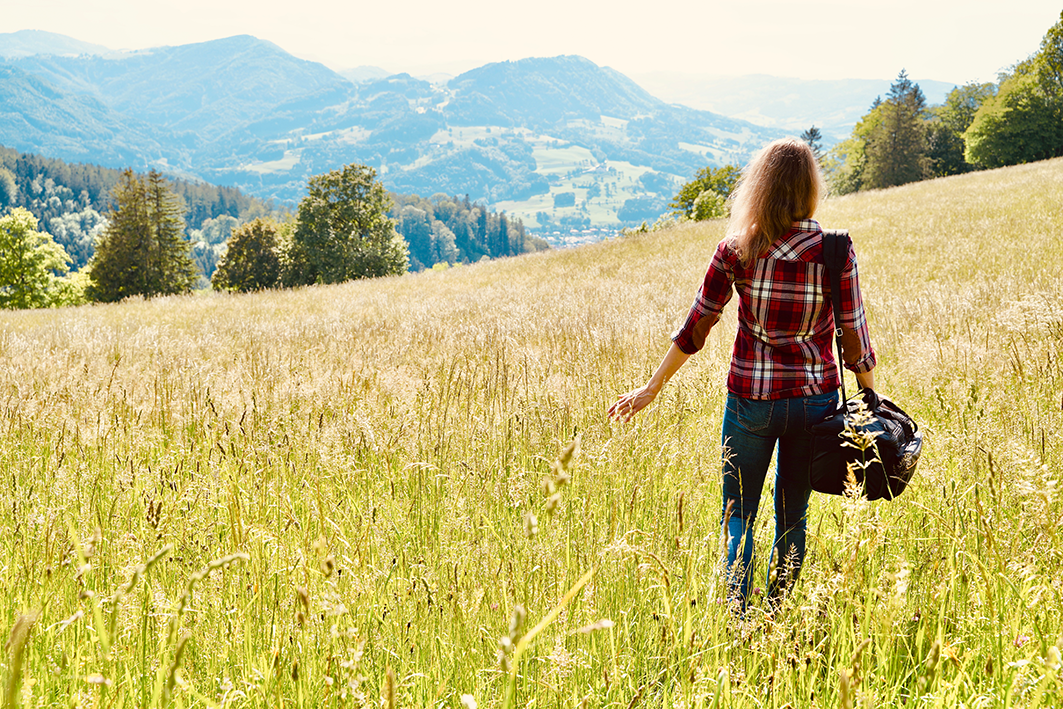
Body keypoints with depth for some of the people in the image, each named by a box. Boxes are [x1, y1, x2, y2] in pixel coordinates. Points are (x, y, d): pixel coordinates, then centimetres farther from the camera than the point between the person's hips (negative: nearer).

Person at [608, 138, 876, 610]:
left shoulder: (737, 250, -7)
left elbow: (696, 327, -3)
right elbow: (854, 337, -3)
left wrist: (652, 387, 6)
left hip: (751, 398, -1)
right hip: (814, 398, 1)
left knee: (738, 515, 11)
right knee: (793, 517, 16)